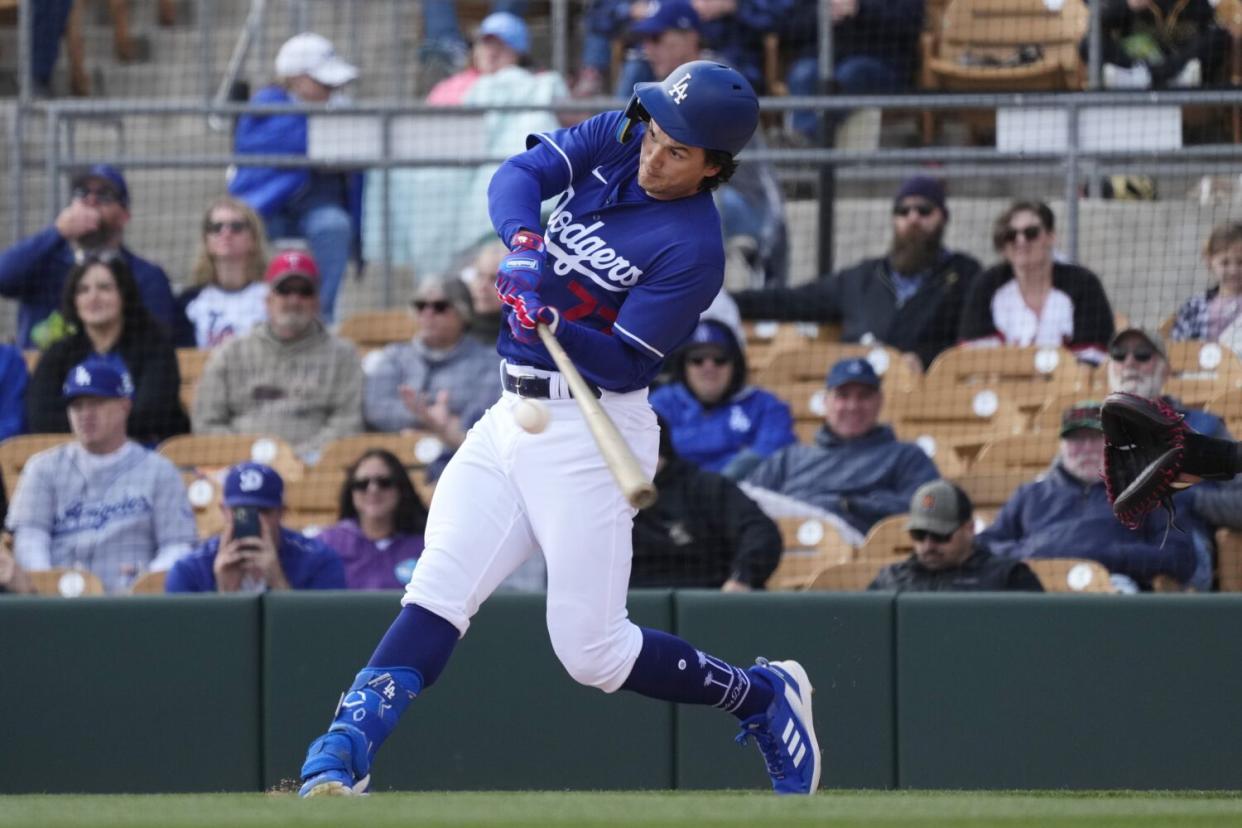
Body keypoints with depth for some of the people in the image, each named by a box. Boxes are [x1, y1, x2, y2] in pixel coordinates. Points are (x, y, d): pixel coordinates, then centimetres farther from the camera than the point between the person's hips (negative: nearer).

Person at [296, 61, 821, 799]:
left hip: (590, 433, -6)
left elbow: (625, 365, -17)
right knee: (437, 591, -10)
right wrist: (525, 240, -26)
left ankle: (765, 698, 15)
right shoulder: (616, 141, 4)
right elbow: (520, 174, -7)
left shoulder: (694, 249, -15)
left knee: (593, 653, -6)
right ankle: (341, 760, -20)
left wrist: (555, 327, -33)